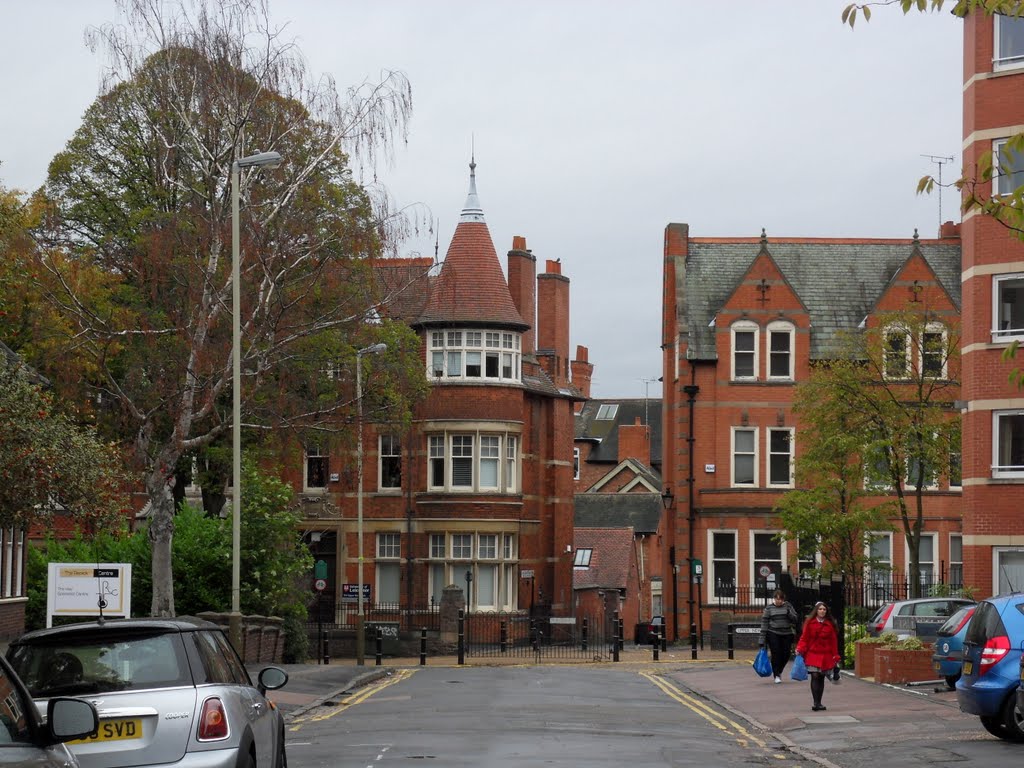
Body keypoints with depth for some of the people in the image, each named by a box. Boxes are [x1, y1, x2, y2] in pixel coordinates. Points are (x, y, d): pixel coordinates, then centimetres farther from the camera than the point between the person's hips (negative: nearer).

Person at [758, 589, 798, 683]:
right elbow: (764, 623, -1)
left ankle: (779, 671, 29)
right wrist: (762, 640, -4)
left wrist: (789, 613, -17)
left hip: (787, 634, 2)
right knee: (776, 654, -7)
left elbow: (796, 619, 5)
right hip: (773, 634, -2)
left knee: (786, 654, 3)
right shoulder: (769, 608, 0)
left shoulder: (788, 606, 6)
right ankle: (777, 675, 5)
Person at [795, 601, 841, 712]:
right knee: (815, 677, -13)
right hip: (813, 654, -2)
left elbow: (834, 641, 7)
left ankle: (818, 703, 15)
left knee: (821, 678, 7)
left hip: (826, 656, 2)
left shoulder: (830, 624, 5)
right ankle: (816, 703, -16)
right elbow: (804, 638, 1)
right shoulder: (810, 623, 0)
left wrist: (835, 656, 4)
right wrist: (800, 649, -14)